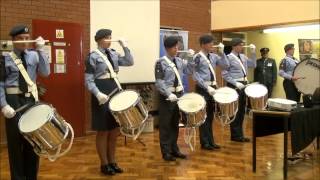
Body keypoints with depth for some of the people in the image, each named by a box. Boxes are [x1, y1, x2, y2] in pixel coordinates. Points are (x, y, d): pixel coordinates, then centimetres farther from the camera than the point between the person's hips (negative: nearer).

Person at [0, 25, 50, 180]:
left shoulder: (34, 55, 4)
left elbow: (45, 72, -10)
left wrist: (40, 50, -15)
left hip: (31, 99, 3)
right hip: (14, 101, -2)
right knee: (15, 141, 4)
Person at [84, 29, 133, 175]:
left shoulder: (113, 54, 11)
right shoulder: (93, 56, -8)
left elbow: (129, 62, 7)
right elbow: (89, 80, -13)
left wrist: (124, 46, -1)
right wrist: (98, 94, -27)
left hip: (116, 92, 7)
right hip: (103, 95, -7)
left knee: (115, 130, 12)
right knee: (103, 131, 3)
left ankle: (112, 161, 25)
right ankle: (104, 164, 16)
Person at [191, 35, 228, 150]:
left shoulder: (213, 56, 9)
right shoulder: (197, 57, -11)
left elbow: (225, 65, 5)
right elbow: (196, 76, -15)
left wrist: (221, 53, -3)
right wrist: (207, 87, -21)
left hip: (212, 87, 7)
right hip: (202, 88, -7)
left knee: (211, 115, 13)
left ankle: (211, 141, 23)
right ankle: (205, 143, 11)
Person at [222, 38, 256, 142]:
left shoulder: (243, 57, 12)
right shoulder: (229, 57, -11)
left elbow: (253, 65, 13)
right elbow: (224, 74, -15)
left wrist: (253, 53, 4)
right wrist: (236, 83, -20)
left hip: (243, 85, 8)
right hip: (234, 86, -8)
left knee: (242, 110, 13)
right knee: (235, 111, -1)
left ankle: (240, 134, 23)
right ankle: (235, 135, 8)